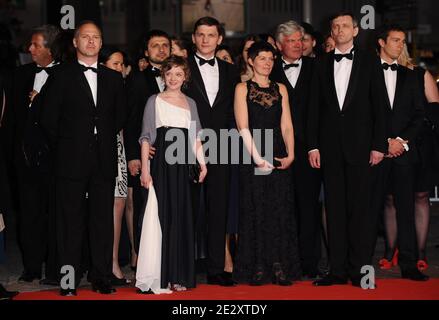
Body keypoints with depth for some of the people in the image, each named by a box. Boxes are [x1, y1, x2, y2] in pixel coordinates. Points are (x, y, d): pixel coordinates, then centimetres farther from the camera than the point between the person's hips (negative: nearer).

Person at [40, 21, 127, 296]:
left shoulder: (113, 78, 12)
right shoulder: (62, 76, 2)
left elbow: (121, 118, 14)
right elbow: (48, 119, 0)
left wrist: (106, 144, 8)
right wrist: (63, 149, 1)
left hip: (105, 161, 3)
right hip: (72, 160, -3)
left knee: (103, 220, 4)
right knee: (71, 221, 1)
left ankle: (102, 278, 12)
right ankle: (70, 281, 7)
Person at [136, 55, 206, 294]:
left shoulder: (190, 103, 14)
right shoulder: (155, 101, 3)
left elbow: (195, 137, 14)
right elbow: (146, 137, -1)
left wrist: (202, 163, 0)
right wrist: (145, 169, -9)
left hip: (182, 166, 4)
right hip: (161, 163, -4)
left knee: (181, 217, 5)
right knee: (159, 216, -6)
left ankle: (177, 276, 12)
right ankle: (155, 278, -2)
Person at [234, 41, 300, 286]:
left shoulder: (280, 89, 14)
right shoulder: (243, 88, 3)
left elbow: (287, 125, 8)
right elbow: (243, 126, -6)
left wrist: (290, 154, -6)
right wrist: (257, 157, -14)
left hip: (279, 157, 3)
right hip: (252, 156, -3)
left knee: (281, 210, 0)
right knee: (256, 210, -2)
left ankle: (280, 267, 3)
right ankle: (258, 268, 3)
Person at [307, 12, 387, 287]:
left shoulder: (369, 62, 4)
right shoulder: (322, 64, 10)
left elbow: (378, 105, 1)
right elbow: (315, 107, 8)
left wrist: (379, 144, -5)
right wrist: (313, 145, 1)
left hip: (360, 144, -2)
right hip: (330, 146, 2)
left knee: (360, 207, -2)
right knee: (335, 208, 4)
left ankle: (360, 270, 3)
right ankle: (338, 270, 9)